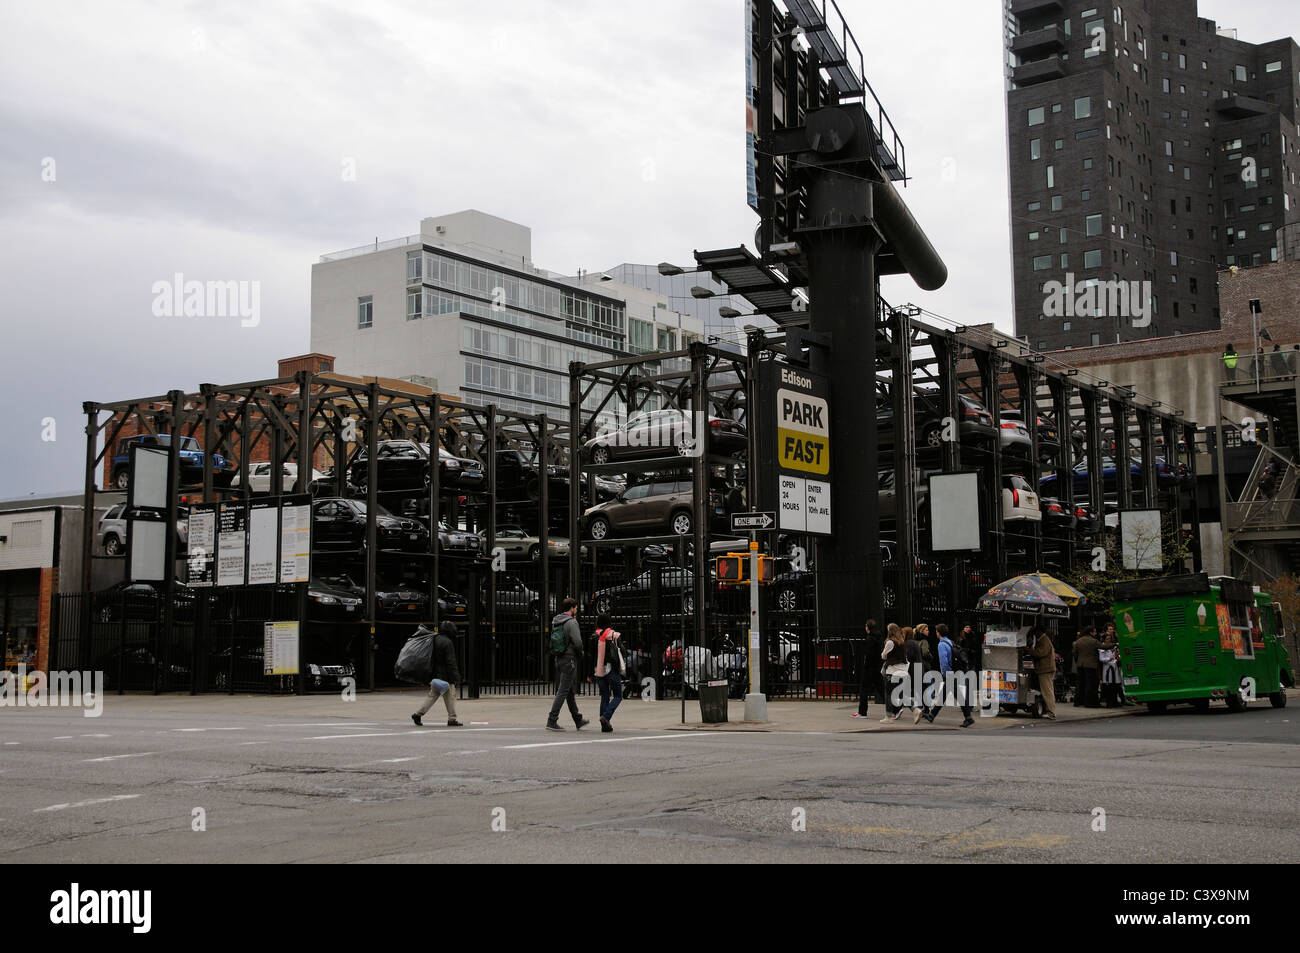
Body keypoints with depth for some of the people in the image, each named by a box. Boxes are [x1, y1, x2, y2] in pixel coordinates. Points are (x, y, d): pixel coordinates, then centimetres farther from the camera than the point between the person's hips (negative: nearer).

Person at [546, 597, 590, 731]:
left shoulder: (555, 622, 11)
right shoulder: (571, 622, -14)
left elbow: (553, 639, 16)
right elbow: (577, 642, -18)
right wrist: (580, 656, -3)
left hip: (558, 659, 9)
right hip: (569, 659, -9)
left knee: (569, 691, 14)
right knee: (563, 691, -6)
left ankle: (578, 720, 24)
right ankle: (552, 720, -8)